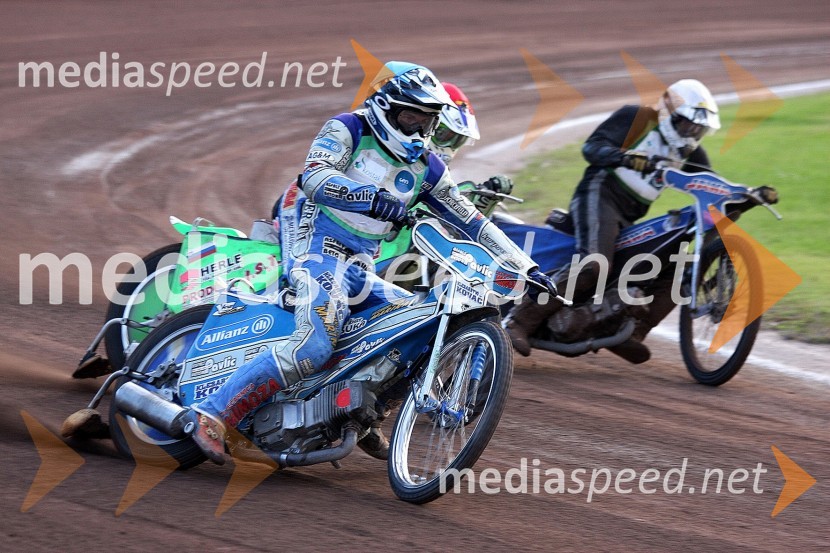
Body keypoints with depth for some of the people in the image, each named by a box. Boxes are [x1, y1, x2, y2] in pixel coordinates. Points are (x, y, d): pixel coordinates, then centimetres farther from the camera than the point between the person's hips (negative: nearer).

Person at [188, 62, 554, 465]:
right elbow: (314, 178, -21)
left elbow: (472, 222, 17)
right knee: (314, 345, -30)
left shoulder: (426, 168, 14)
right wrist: (372, 197, -38)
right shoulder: (347, 130, -3)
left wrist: (526, 266, 10)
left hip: (361, 269, 8)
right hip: (320, 252, -8)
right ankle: (213, 415, -29)